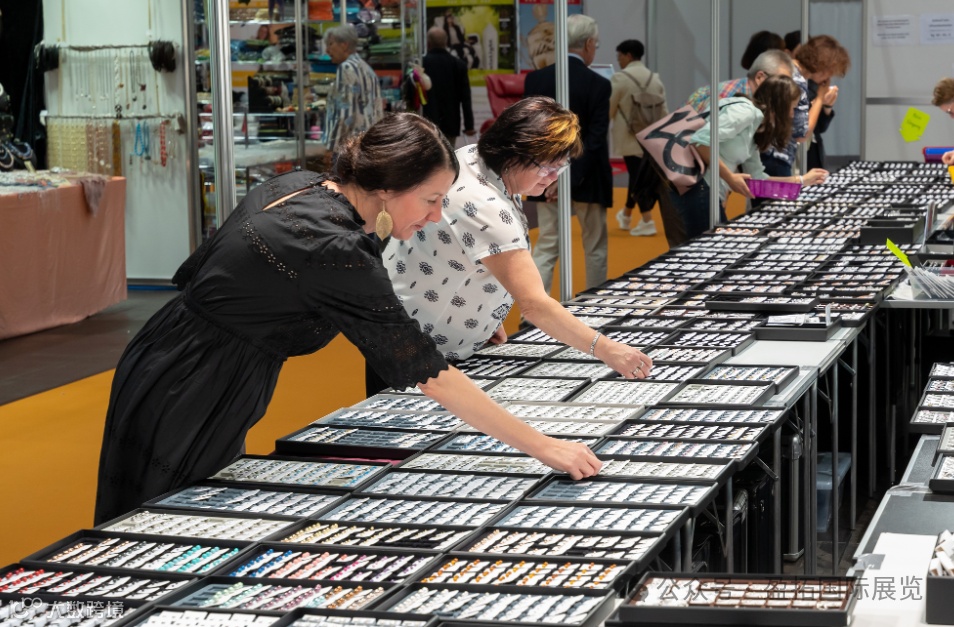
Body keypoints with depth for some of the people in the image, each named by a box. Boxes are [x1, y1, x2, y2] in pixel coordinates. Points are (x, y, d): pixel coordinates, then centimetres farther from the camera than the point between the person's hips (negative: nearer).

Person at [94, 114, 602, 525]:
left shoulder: (295, 187, 1)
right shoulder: (336, 252, -26)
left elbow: (199, 273, 11)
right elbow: (433, 377, -26)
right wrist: (545, 448, -22)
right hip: (181, 405, -9)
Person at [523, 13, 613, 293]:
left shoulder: (535, 79, -2)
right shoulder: (598, 85, -13)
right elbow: (595, 141, -17)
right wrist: (571, 179, -15)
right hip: (587, 180, -3)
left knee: (546, 247, 5)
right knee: (595, 247, 13)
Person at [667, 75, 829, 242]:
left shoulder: (752, 129, 18)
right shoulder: (745, 111, -11)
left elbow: (757, 178, 23)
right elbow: (700, 140, -23)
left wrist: (801, 180, 27)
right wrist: (730, 177, -16)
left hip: (707, 191, 10)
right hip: (697, 186, -10)